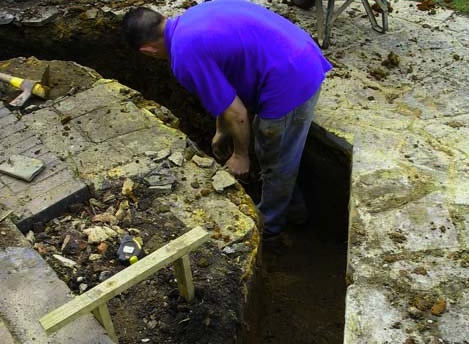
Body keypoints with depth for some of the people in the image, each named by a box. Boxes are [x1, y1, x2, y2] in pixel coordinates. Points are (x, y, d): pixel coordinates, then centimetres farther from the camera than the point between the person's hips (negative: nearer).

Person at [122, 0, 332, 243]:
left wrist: (240, 155, 4)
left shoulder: (185, 58, -18)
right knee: (280, 154, 28)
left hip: (291, 83, -9)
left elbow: (237, 114, -14)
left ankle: (268, 227, 39)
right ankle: (292, 204, 51)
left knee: (276, 163, 14)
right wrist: (221, 132, 27)